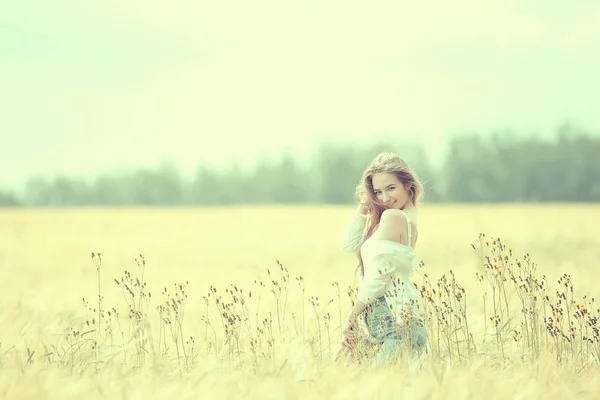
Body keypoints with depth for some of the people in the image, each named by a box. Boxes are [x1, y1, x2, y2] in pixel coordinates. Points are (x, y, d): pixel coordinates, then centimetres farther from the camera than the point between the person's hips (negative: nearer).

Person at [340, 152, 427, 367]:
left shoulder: (392, 216, -11)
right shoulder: (408, 216, 16)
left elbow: (379, 273, -15)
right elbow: (349, 244, 15)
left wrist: (352, 316, -10)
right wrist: (363, 206, 8)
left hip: (392, 315, -10)